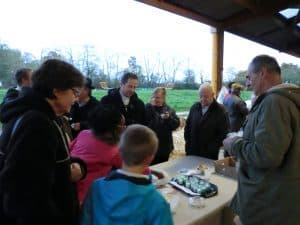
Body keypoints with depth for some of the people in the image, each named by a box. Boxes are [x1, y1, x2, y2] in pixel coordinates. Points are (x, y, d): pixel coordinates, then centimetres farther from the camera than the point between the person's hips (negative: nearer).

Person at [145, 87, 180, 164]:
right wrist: (151, 107, -19)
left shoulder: (169, 110, 6)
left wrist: (169, 118, -18)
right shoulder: (147, 107, -1)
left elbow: (176, 124, -1)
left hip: (164, 147, 3)